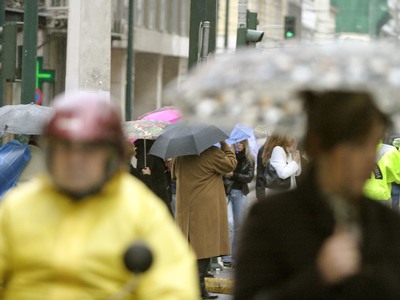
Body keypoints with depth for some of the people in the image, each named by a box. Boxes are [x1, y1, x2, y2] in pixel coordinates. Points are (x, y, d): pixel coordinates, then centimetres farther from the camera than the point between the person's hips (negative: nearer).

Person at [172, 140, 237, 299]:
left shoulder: (179, 155, 7)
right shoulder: (212, 153, -13)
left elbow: (174, 174, 22)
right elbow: (231, 164, -1)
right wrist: (224, 144, 6)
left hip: (185, 207, 6)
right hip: (206, 209, -6)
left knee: (190, 246, 12)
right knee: (204, 247, -4)